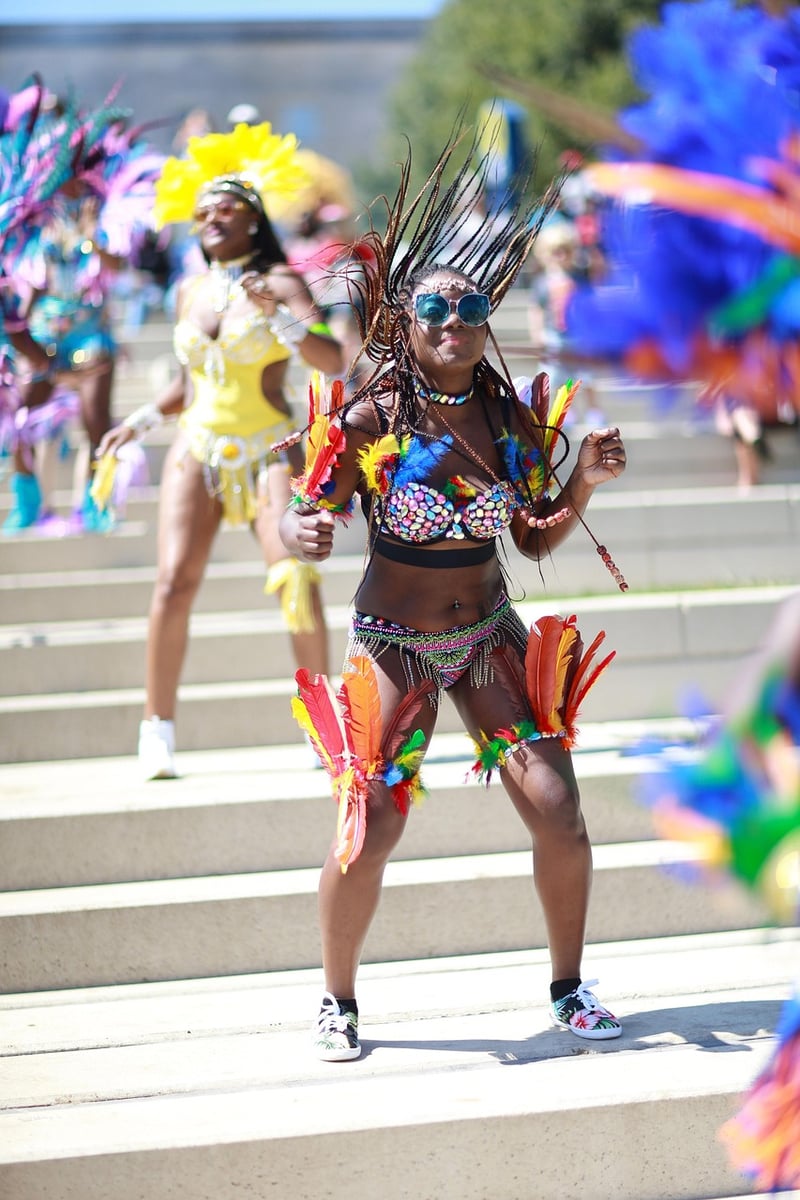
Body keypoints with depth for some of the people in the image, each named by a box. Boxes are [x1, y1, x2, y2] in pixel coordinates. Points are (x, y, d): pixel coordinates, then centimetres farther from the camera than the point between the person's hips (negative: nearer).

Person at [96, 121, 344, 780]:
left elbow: (333, 361, -16)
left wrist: (280, 316, -29)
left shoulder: (280, 281, -2)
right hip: (198, 450, 4)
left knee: (295, 578, -17)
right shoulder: (192, 291, 12)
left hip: (269, 451, -3)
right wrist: (139, 421, 13)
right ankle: (158, 729, -5)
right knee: (174, 582, -11)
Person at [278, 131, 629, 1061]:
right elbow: (306, 515, -11)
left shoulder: (512, 416, -4)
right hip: (391, 643, -3)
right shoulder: (370, 419, -14)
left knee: (559, 816, -6)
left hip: (489, 637, 3)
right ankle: (338, 1000, 16)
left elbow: (536, 539, 6)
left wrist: (584, 482, -10)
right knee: (365, 842, -9)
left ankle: (568, 987, 17)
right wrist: (301, 536, -34)